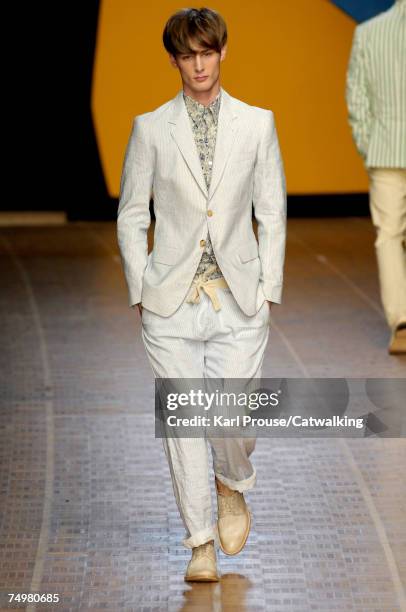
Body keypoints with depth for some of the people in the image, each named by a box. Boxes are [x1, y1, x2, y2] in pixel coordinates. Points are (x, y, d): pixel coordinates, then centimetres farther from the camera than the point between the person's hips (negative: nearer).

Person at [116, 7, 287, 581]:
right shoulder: (151, 128, 3)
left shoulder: (257, 124, 5)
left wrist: (269, 290, 1)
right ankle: (201, 544, 11)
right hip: (172, 299, 0)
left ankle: (232, 487, 29)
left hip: (238, 298, 0)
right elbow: (131, 216, 7)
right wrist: (140, 291, 1)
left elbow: (272, 213, 8)